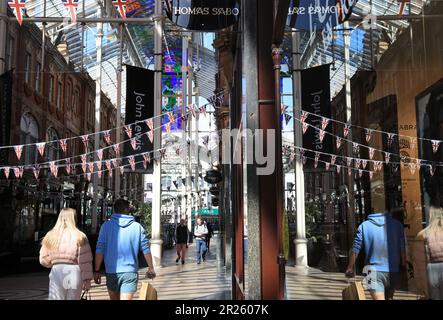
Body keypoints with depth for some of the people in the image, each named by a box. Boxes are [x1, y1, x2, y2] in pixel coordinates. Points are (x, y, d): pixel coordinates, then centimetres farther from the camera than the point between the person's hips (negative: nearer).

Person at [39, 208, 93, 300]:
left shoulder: (50, 236, 5)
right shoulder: (79, 237, -3)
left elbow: (44, 260, 5)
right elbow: (85, 261, -7)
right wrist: (87, 279, -3)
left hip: (57, 272, 1)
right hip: (75, 272, -1)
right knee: (73, 298, 13)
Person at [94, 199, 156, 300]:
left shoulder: (106, 225, -1)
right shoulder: (137, 227, 1)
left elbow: (100, 249, -6)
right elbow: (146, 249, 5)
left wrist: (97, 271, 0)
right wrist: (151, 268, 16)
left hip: (112, 271, 1)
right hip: (130, 272, -1)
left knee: (114, 298, 20)